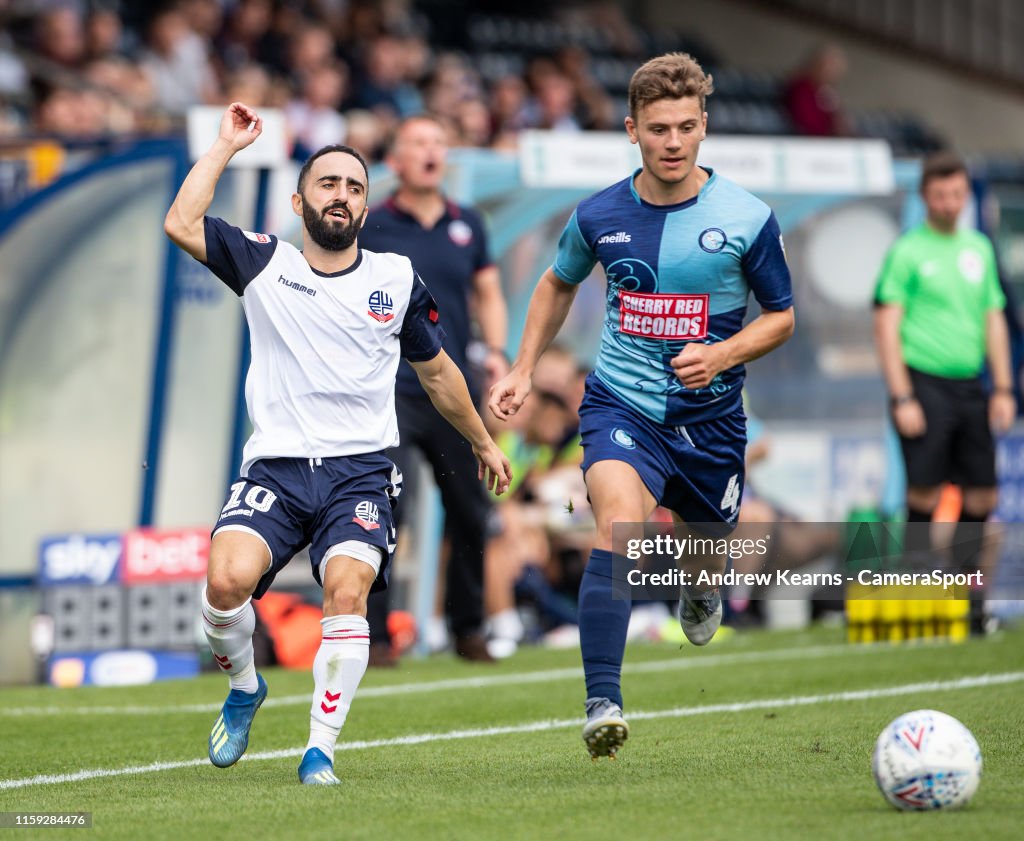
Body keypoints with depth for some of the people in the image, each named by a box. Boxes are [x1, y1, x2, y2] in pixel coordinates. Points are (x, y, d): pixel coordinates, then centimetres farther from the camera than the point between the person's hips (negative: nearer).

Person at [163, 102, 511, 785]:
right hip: (276, 468, 0)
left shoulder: (397, 280, 11)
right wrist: (228, 145, -1)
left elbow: (436, 370, 25)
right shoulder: (264, 264, 7)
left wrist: (483, 442, 33)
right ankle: (245, 687, 7)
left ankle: (321, 748, -15)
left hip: (361, 471, 0)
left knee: (347, 592, -26)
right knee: (227, 581, -25)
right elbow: (181, 225, -8)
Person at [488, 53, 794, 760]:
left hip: (709, 416, 1)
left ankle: (701, 587, 60)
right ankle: (603, 703, -33)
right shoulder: (600, 215, -2)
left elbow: (782, 316, 3)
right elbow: (559, 284, 19)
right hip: (620, 403, -1)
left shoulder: (747, 219, -8)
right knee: (619, 518, -28)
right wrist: (523, 371, 14)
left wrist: (722, 355, -15)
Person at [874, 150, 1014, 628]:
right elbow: (886, 325, -6)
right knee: (925, 495, -9)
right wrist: (902, 398, -13)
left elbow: (994, 320, 19)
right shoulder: (907, 251, -2)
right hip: (925, 383, -6)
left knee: (982, 495, 4)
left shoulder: (979, 249, 15)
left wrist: (1003, 388, 12)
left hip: (970, 386, 6)